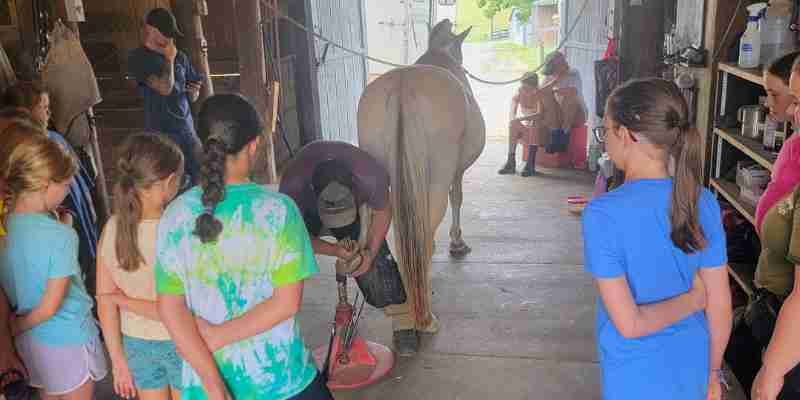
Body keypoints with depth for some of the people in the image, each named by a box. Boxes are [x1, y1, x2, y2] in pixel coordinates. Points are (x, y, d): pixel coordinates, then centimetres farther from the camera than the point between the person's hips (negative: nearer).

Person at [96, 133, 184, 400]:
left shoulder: (111, 229, -10)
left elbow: (105, 303, -3)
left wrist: (118, 361, 6)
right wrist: (125, 300, -11)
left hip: (136, 345, 5)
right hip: (180, 345, -4)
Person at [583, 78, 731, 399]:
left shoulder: (603, 214, -24)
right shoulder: (704, 202, -10)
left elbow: (629, 323, -24)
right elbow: (720, 306, -3)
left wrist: (692, 299, -9)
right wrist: (713, 372, 11)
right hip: (691, 373, 4)